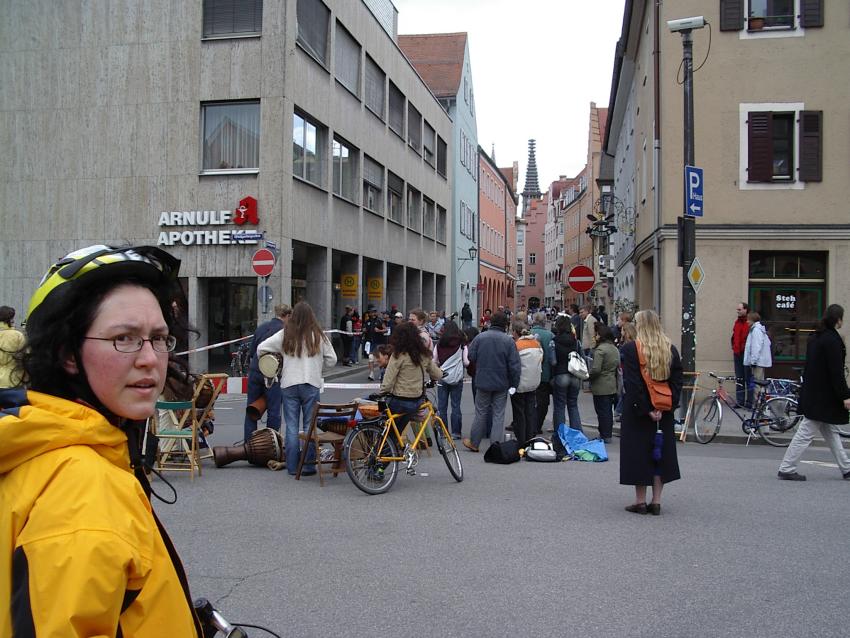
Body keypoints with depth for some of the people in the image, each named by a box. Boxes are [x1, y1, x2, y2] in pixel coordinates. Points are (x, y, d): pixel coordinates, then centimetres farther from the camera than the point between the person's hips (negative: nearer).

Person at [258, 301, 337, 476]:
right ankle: (308, 465, 8)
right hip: (311, 385, -1)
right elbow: (332, 360, 3)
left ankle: (293, 466, 9)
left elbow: (261, 348, 1)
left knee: (291, 426, 7)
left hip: (289, 385, 1)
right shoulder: (318, 336, -2)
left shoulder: (285, 335, -1)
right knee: (310, 425, 7)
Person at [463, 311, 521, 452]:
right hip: (502, 384, -1)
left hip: (483, 382, 1)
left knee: (481, 413, 13)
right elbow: (515, 365, -10)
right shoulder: (508, 340, -10)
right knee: (499, 415, 7)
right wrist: (514, 384, -2)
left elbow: (471, 357, -3)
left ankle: (474, 443, 22)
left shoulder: (480, 338, -8)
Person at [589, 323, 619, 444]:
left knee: (602, 411, 0)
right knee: (609, 410, 15)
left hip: (601, 386, -8)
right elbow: (618, 366, 15)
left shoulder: (600, 349, -19)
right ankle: (609, 434, 23)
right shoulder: (615, 349, 8)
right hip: (612, 385, 8)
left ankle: (604, 436, 5)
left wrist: (588, 374, -6)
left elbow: (596, 369, -23)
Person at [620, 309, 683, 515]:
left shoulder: (630, 349, -11)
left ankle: (640, 501, 10)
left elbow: (631, 383, -17)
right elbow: (677, 381, 0)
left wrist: (645, 409, -14)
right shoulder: (670, 349, 4)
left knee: (639, 453, 5)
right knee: (660, 452, 12)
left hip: (637, 410, -4)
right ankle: (656, 502, 16)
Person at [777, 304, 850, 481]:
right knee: (806, 433, -5)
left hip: (812, 392, 10)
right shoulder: (833, 339, -16)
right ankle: (786, 469, -1)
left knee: (831, 432, 16)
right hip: (824, 396, -10)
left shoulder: (815, 337, 11)